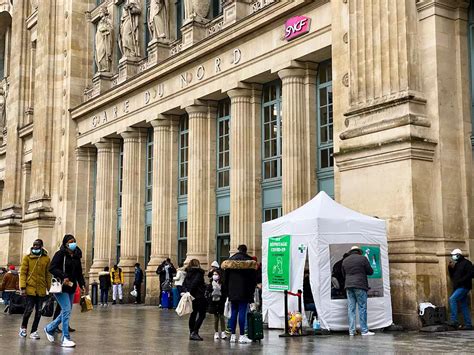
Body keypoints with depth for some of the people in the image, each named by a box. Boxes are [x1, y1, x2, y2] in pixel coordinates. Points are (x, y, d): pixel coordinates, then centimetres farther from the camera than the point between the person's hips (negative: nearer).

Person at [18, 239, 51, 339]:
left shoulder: (46, 258, 6)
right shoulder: (27, 257, 2)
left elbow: (48, 275, 8)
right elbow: (23, 273, -2)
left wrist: (49, 288, 3)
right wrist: (23, 287, -10)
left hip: (41, 289, 2)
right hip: (30, 288, -2)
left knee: (39, 311, 4)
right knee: (29, 309, -2)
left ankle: (34, 331, 14)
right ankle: (23, 327, 23)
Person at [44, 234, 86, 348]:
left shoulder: (76, 256, 13)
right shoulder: (60, 254, -8)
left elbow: (79, 273, 17)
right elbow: (52, 268, -15)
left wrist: (82, 284, 4)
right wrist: (63, 277, -25)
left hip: (71, 288, 8)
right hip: (61, 287, -8)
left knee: (66, 312, 12)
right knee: (67, 310, -13)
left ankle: (49, 328, 34)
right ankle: (65, 339, -9)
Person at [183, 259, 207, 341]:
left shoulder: (188, 273, 10)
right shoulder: (199, 273, -11)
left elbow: (184, 284, 5)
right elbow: (194, 284, -20)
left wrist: (187, 291, -4)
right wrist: (190, 292, -10)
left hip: (192, 297, 8)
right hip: (199, 296, -7)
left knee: (193, 314, 15)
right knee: (201, 315, -2)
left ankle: (191, 333, 17)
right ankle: (195, 332, -10)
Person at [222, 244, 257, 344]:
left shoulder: (230, 260, 7)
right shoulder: (250, 261, -4)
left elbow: (225, 277, 11)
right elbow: (253, 277, -3)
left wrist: (228, 290, 15)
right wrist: (252, 290, 5)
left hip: (232, 291, 4)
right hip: (244, 291, -4)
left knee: (234, 312, 9)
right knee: (242, 312, -4)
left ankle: (233, 336, 10)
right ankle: (242, 336, -5)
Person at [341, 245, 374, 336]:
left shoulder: (345, 261, 12)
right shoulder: (362, 258, -1)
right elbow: (370, 272, 2)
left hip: (349, 286, 4)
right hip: (360, 286, -4)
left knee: (351, 308, 4)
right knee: (362, 308, -1)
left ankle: (351, 330, 2)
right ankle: (364, 330, -2)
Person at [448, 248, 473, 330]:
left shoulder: (466, 263, -5)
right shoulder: (456, 265, 19)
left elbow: (470, 274, -16)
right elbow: (452, 276, 21)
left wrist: (460, 281, -21)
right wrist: (450, 268, 6)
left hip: (464, 286, -9)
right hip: (458, 287, 9)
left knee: (452, 299, -22)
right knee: (464, 306, 7)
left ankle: (454, 321, -24)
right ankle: (468, 324, 10)